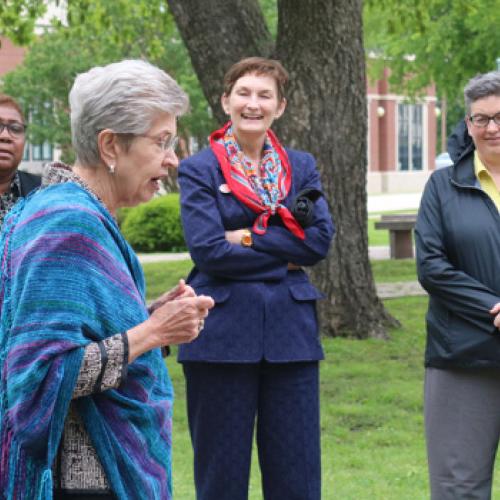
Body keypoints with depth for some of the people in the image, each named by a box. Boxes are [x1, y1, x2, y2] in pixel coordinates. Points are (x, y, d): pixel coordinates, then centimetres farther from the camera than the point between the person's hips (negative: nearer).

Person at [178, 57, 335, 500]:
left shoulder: (301, 167, 12)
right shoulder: (199, 170, 1)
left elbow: (321, 239, -3)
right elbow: (207, 250, -11)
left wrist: (249, 238, -9)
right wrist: (285, 257, -6)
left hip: (290, 332, 3)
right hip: (223, 333, -3)